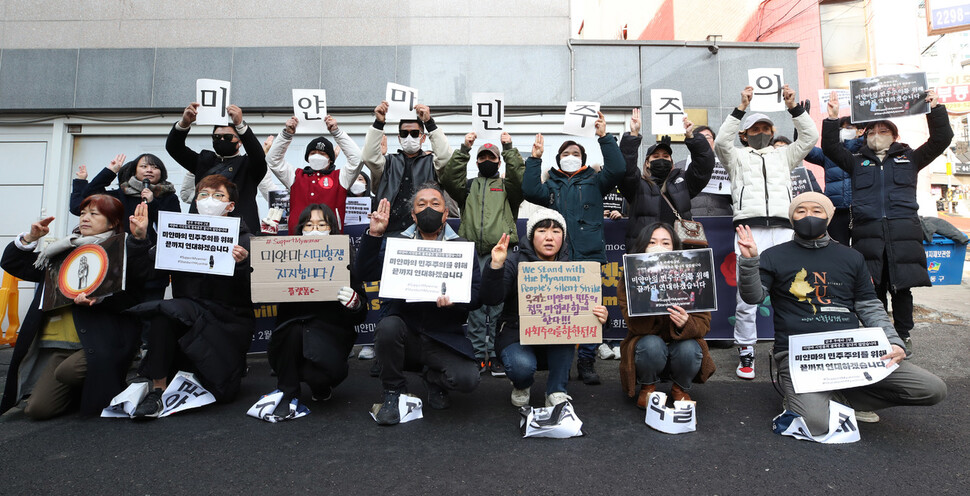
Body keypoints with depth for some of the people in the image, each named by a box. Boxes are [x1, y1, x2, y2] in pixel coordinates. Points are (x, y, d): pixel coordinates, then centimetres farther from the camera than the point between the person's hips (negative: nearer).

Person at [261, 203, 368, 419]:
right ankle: (288, 394, -9)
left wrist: (354, 303, -26)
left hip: (331, 332, -1)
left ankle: (321, 386, 14)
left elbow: (360, 316, 0)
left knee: (323, 372, -29)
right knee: (293, 327, -33)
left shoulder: (344, 259, 2)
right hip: (292, 331, 1)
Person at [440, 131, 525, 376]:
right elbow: (449, 178, 3)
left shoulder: (507, 186, 18)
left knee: (498, 305, 0)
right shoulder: (468, 186, 21)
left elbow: (521, 178, -3)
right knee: (474, 305, 2)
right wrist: (464, 149, -2)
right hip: (472, 251, 1)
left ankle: (496, 355, 9)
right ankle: (478, 355, 10)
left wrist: (509, 149, -7)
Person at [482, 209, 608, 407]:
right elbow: (490, 299, -19)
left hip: (557, 341, 2)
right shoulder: (515, 262, -7)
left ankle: (556, 392, -13)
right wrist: (496, 266, -35)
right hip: (516, 333, -2)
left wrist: (600, 316, -25)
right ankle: (522, 386, 8)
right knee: (522, 366, -32)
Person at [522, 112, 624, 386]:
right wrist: (535, 158, -2)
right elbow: (530, 191, -1)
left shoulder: (593, 181, 16)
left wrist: (605, 137, -3)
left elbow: (617, 169, -1)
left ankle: (587, 361, 8)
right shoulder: (551, 184, 18)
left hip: (589, 255, -1)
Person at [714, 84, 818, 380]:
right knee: (746, 296, -7)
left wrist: (793, 106, 4)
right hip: (750, 230, -2)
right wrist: (741, 108, -5)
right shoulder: (737, 157, 18)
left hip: (782, 231, 3)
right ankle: (746, 353, 5)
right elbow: (721, 142, -1)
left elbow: (809, 137, 13)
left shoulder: (783, 156, 25)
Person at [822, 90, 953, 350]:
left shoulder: (909, 158, 17)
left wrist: (935, 109, 3)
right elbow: (831, 148, 8)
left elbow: (941, 140, 11)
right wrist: (833, 119, -2)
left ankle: (903, 335, 18)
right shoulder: (857, 161, 17)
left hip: (903, 232, 0)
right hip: (868, 233, 0)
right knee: (873, 288, 3)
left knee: (901, 287, 4)